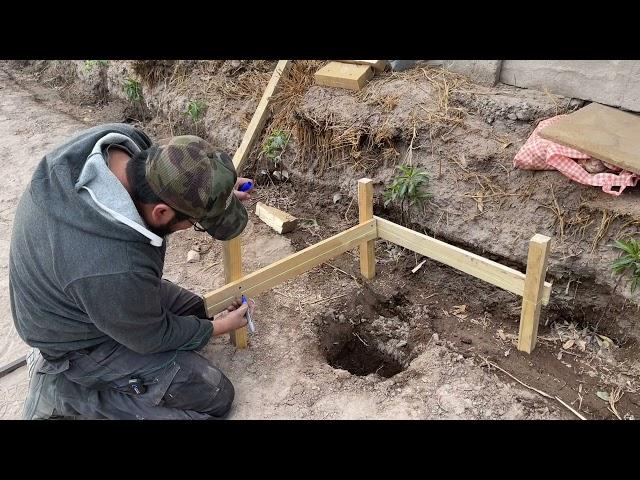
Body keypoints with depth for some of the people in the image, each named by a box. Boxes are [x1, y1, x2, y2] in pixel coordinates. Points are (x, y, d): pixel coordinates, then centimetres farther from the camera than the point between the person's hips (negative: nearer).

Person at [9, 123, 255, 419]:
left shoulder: (123, 140, -25)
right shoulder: (115, 270, -43)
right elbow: (151, 337, -20)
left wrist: (217, 191, -7)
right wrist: (217, 327, -4)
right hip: (84, 342, -7)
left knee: (193, 309, 21)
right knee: (215, 396, -3)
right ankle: (69, 392, 2)